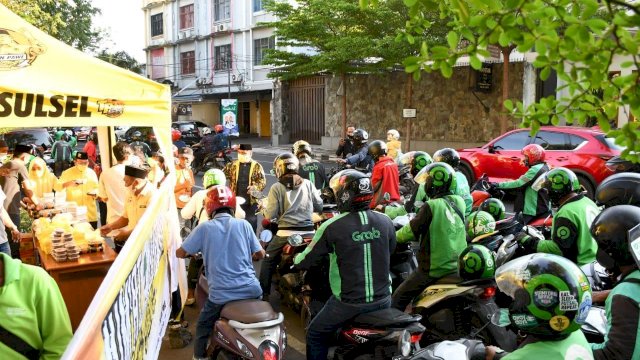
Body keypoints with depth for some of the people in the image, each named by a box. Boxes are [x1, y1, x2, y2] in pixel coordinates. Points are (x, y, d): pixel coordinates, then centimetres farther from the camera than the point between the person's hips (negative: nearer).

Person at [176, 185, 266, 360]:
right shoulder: (244, 224, 3)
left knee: (203, 327, 22)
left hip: (221, 294, -2)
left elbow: (180, 253, 4)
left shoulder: (204, 228, -1)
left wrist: (193, 253, 26)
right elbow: (260, 254, 8)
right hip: (251, 289, 2)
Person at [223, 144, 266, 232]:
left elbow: (263, 181, -6)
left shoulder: (256, 166, 1)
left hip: (251, 202, -2)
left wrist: (255, 187, -26)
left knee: (251, 224, 4)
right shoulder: (232, 165, 6)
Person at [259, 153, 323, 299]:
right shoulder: (308, 184, 3)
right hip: (308, 232, 2)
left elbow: (270, 215, -8)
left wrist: (265, 209, 14)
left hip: (286, 233, -2)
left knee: (268, 261, 17)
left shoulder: (277, 187, -5)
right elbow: (319, 206, 8)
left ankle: (264, 293, 19)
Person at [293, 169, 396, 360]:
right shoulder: (385, 221, -3)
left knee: (316, 335, 19)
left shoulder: (332, 226, -15)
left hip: (349, 302, -4)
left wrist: (296, 259, 18)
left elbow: (305, 261, -5)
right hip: (383, 299, 4)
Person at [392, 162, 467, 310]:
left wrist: (393, 236, 5)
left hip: (435, 269, -7)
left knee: (398, 298, 1)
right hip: (457, 266, 7)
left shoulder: (432, 206, -17)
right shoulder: (459, 202, 3)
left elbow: (411, 231, -12)